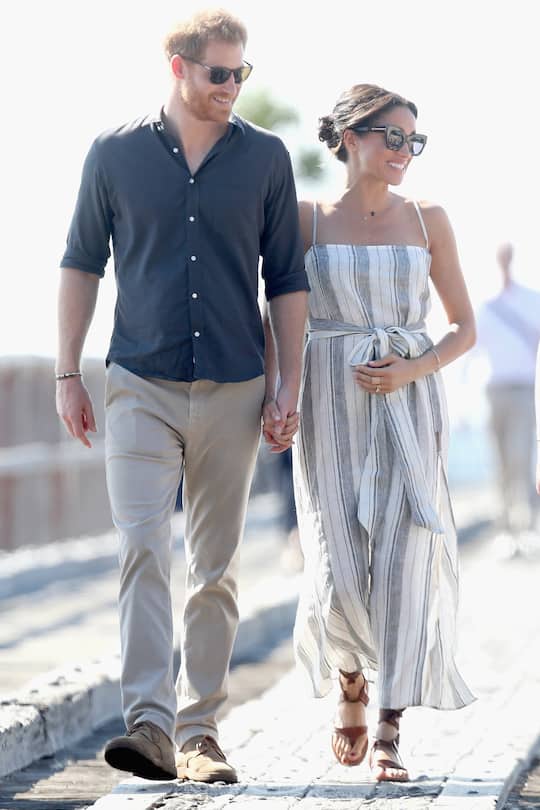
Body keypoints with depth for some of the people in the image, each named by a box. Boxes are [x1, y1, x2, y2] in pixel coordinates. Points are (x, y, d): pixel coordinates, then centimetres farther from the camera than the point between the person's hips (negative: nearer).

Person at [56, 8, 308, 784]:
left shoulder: (265, 158, 5)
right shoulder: (116, 153, 3)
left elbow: (287, 278, 8)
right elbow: (81, 265, 9)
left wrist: (290, 385, 2)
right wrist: (67, 374, 4)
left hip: (233, 391, 1)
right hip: (142, 386, -1)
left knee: (215, 570, 5)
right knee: (142, 549, -14)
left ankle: (200, 729, 13)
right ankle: (150, 726, -20)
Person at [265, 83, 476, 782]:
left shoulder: (427, 221, 6)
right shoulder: (307, 219, 4)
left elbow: (464, 327, 9)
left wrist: (414, 369, -8)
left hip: (407, 406, 1)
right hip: (331, 407, -1)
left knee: (404, 561, -10)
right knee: (337, 569, -6)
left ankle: (388, 733, -3)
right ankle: (351, 685, 26)